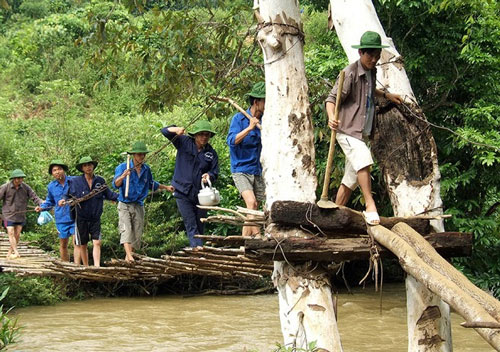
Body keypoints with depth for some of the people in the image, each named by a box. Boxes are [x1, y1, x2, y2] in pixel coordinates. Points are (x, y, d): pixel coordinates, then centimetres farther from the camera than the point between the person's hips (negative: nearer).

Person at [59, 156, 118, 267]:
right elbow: (68, 195, 3)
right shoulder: (75, 181, -3)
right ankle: (86, 268, 19)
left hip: (95, 218, 1)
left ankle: (97, 267, -11)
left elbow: (109, 194, 10)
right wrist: (64, 200, -18)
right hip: (81, 219, -1)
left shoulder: (100, 181, 4)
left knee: (97, 243, -9)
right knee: (82, 245, 7)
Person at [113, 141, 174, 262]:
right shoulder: (123, 167, -6)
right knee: (126, 230, -19)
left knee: (137, 234, 3)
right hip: (125, 205, -5)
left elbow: (151, 184, 28)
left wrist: (166, 187, 25)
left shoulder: (146, 169, 9)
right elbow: (115, 184, -18)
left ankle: (127, 259, 11)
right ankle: (129, 256, -32)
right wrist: (123, 176, -37)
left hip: (139, 205, 5)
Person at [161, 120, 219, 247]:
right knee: (191, 227, -9)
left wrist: (209, 175, -19)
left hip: (201, 194, 3)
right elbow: (165, 131, -2)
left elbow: (215, 173, 6)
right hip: (183, 193, -3)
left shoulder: (212, 153, 4)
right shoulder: (184, 142, 0)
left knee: (200, 227, 11)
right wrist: (176, 130, -24)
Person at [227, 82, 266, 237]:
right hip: (241, 170, -5)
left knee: (252, 211, 4)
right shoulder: (239, 118, -7)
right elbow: (231, 141, -18)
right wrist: (249, 128, -26)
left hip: (257, 171, 5)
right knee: (251, 202, -24)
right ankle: (257, 235, -27)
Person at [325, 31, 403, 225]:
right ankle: (370, 204, -25)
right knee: (364, 160, -31)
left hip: (362, 133, 9)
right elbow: (332, 98, -17)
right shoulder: (350, 73, -13)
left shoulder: (371, 72, 12)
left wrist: (385, 95, 32)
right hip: (348, 130, -9)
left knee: (351, 179, 9)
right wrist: (331, 117, -34)